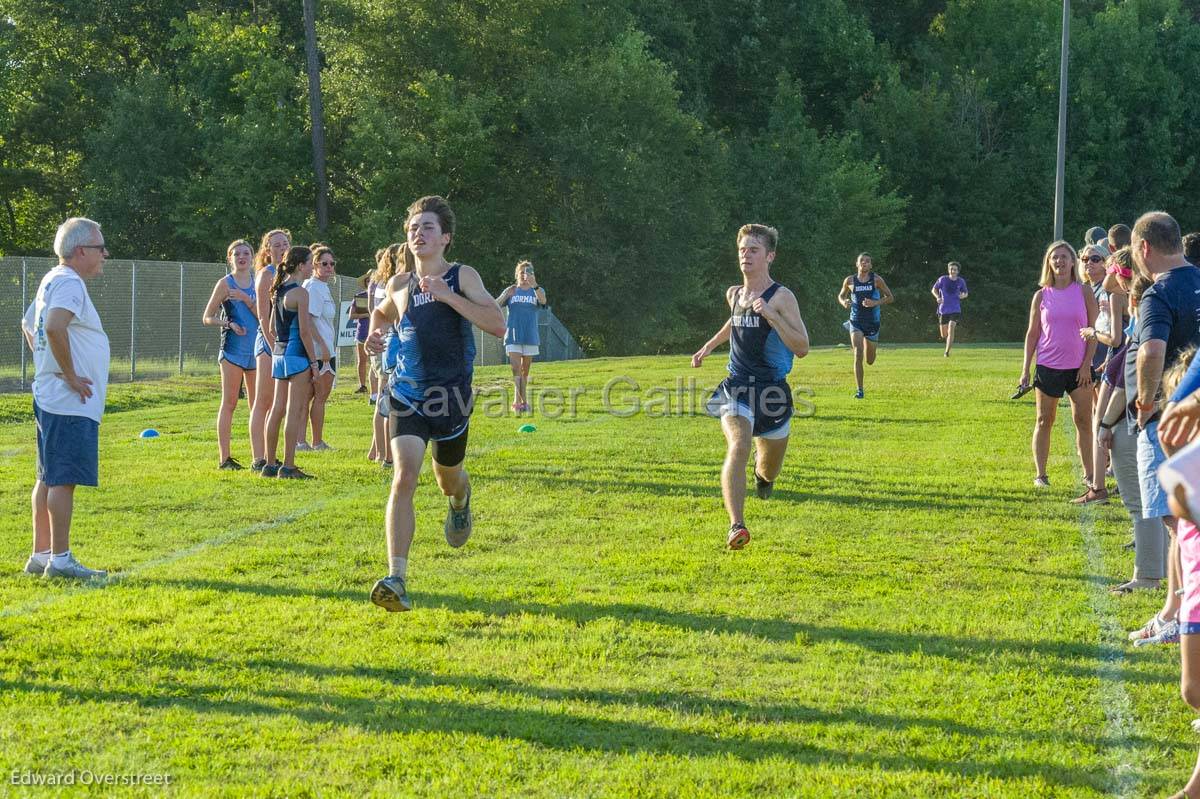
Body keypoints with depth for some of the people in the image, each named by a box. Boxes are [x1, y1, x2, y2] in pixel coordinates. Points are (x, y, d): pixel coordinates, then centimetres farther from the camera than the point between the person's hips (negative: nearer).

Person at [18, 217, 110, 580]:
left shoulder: (53, 280, 17)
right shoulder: (69, 283, -15)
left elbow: (28, 324, 31)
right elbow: (54, 326, -32)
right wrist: (70, 374, -23)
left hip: (50, 398, 10)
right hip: (70, 402, -10)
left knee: (49, 478, 13)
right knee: (64, 479, -8)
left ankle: (41, 555, 18)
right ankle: (60, 559, -8)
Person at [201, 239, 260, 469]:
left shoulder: (257, 282, 11)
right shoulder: (225, 284, 0)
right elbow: (208, 318, 0)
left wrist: (246, 299, -12)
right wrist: (228, 323, -15)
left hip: (255, 349, 5)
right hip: (232, 348, -4)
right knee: (229, 403, -2)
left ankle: (258, 457, 9)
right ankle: (225, 457, 0)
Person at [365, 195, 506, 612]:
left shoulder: (462, 277, -5)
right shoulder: (399, 285, 7)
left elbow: (498, 324, -19)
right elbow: (382, 313, 31)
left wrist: (449, 296, -26)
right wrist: (377, 332, 8)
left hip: (451, 397, -1)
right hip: (407, 395, 1)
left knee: (448, 478, 18)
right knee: (403, 477, -18)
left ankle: (460, 501, 59)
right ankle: (396, 580, -24)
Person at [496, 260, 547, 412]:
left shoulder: (537, 291, 6)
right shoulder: (510, 291, 7)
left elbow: (543, 301, -18)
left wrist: (534, 285, -36)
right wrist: (506, 295, -22)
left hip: (530, 337, 1)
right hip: (513, 337, -1)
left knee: (525, 371, 9)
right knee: (516, 368, -14)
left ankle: (521, 401, 19)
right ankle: (519, 400, -22)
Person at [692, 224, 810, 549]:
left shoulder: (782, 297, -10)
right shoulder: (734, 294, 7)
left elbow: (802, 348, -18)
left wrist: (771, 315, -27)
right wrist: (709, 346, 31)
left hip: (773, 391, -2)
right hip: (737, 387, 2)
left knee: (769, 472, 15)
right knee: (738, 446, -27)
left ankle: (762, 468, 56)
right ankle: (736, 526, -36)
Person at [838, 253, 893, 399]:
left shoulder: (876, 280, -4)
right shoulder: (850, 281, 0)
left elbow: (890, 297, 1)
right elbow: (841, 295, 16)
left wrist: (875, 303, -16)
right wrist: (844, 302, -8)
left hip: (872, 322, 1)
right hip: (856, 322, -1)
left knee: (870, 361, 11)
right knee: (858, 356, -16)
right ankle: (860, 391, -11)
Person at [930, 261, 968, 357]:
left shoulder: (961, 282, 1)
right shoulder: (942, 279, -4)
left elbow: (965, 293, 15)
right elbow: (934, 289, 7)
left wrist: (963, 296, -9)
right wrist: (937, 297, -13)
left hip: (955, 310, -1)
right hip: (943, 309, 1)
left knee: (951, 328, -23)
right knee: (943, 335, 6)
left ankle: (947, 352, -20)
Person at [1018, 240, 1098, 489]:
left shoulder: (1084, 293, 0)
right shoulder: (1042, 296, 3)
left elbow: (1094, 331, 0)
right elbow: (1032, 333, 7)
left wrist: (1086, 364, -8)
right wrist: (1025, 370, 2)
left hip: (1078, 368, -1)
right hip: (1048, 366, 1)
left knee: (1083, 420, 0)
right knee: (1044, 421, 5)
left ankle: (1088, 474, 8)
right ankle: (1040, 475, 12)